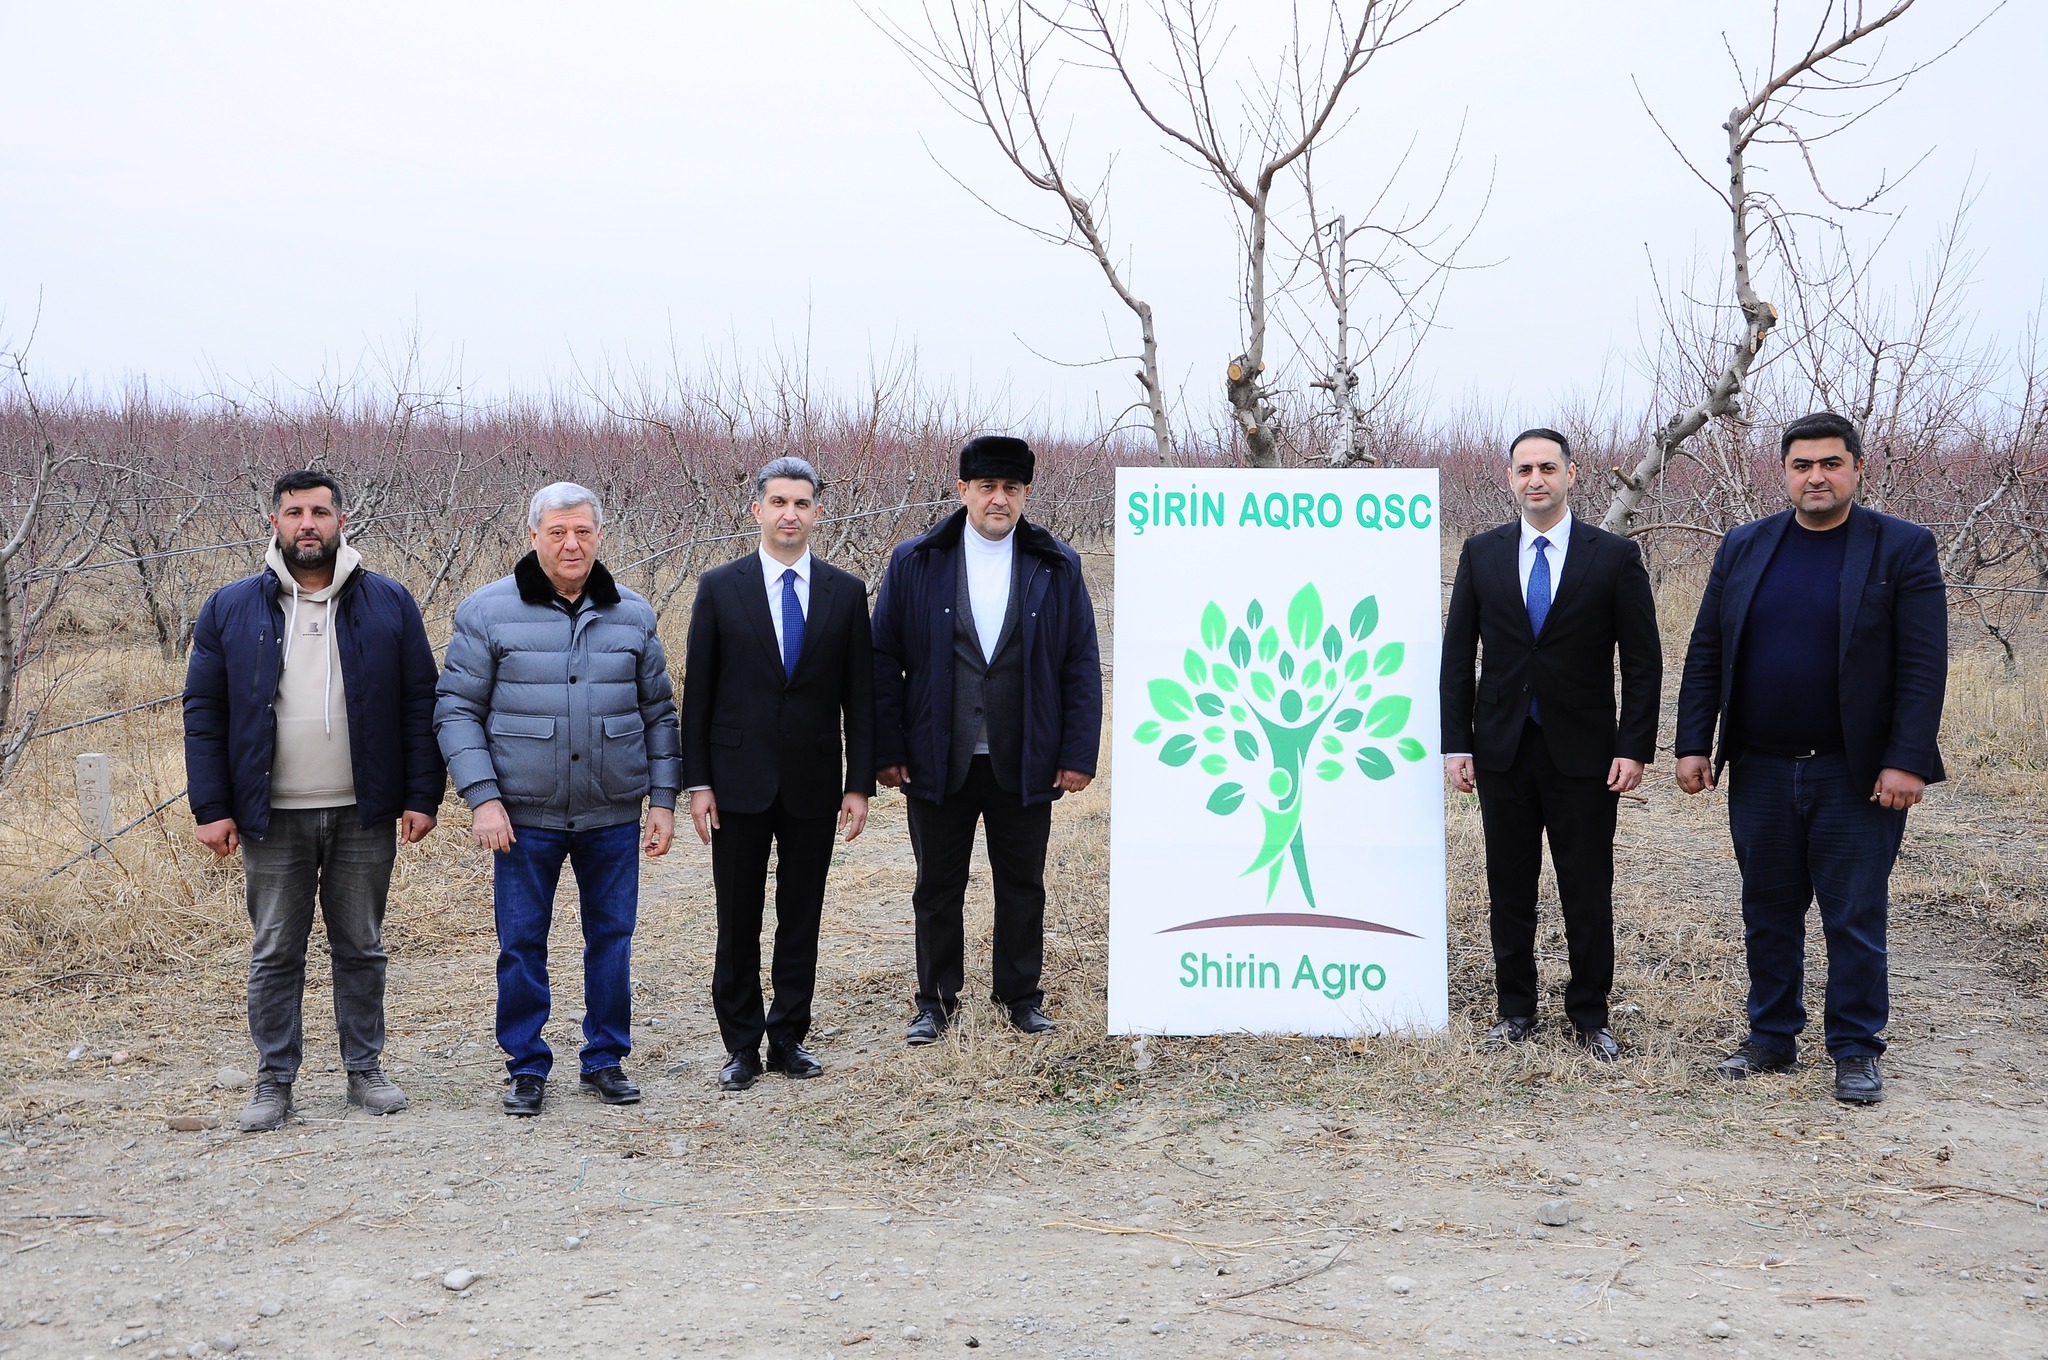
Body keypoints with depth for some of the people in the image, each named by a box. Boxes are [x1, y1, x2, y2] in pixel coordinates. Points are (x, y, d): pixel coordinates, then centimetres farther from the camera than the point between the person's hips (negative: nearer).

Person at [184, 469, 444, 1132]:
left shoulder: (389, 604, 2)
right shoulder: (230, 609, 3)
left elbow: (420, 705, 2)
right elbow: (204, 712, 2)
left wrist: (422, 796, -3)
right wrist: (211, 808, -4)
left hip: (364, 815, 0)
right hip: (272, 818, 0)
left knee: (361, 948, 10)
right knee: (274, 954, 7)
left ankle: (366, 1069, 22)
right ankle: (274, 1082, 17)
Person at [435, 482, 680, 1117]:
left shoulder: (633, 615, 5)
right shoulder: (488, 612, -3)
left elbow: (660, 713, 11)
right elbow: (456, 710, -3)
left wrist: (664, 799, 5)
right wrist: (481, 796, -11)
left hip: (613, 815, 2)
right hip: (524, 815, -2)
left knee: (612, 939, 9)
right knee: (521, 944, 5)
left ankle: (606, 1058, 24)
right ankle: (526, 1066, 19)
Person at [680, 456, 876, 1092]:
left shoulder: (846, 592, 3)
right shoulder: (720, 587, 0)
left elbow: (859, 697, 4)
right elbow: (697, 691, 1)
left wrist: (859, 784, -1)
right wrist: (697, 782, -4)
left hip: (814, 784, 1)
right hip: (740, 782, -1)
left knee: (801, 921, 8)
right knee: (738, 923, 5)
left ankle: (789, 1038, 20)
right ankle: (742, 1045, 16)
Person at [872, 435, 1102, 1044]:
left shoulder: (1057, 568, 1)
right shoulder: (914, 563, -1)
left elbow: (1082, 666, 2)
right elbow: (884, 661, 0)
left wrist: (1078, 754, -4)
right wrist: (888, 750, -5)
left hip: (1024, 762, 0)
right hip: (938, 762, 0)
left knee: (1023, 886, 11)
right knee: (938, 888, 10)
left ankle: (1021, 995, 25)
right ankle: (936, 1000, 23)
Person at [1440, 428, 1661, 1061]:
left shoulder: (1615, 556, -2)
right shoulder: (1482, 553, 4)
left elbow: (1642, 661, -1)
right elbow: (1457, 653, 5)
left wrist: (1635, 748, -8)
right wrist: (1456, 743, -1)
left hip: (1584, 752, -2)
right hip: (1502, 749, 2)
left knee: (1588, 894, 4)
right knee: (1509, 889, 9)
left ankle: (1590, 1015, 17)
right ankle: (1515, 1010, 22)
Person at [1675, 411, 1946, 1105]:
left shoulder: (1903, 548, -3)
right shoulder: (1744, 547, 7)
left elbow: (1924, 665, -8)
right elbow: (1705, 654, 8)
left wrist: (1906, 762, -16)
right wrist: (1693, 745, 2)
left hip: (1855, 776, -3)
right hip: (1760, 771, 4)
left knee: (1855, 919, 3)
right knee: (1768, 914, 12)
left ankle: (1855, 1050, 15)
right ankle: (1772, 1038, 24)